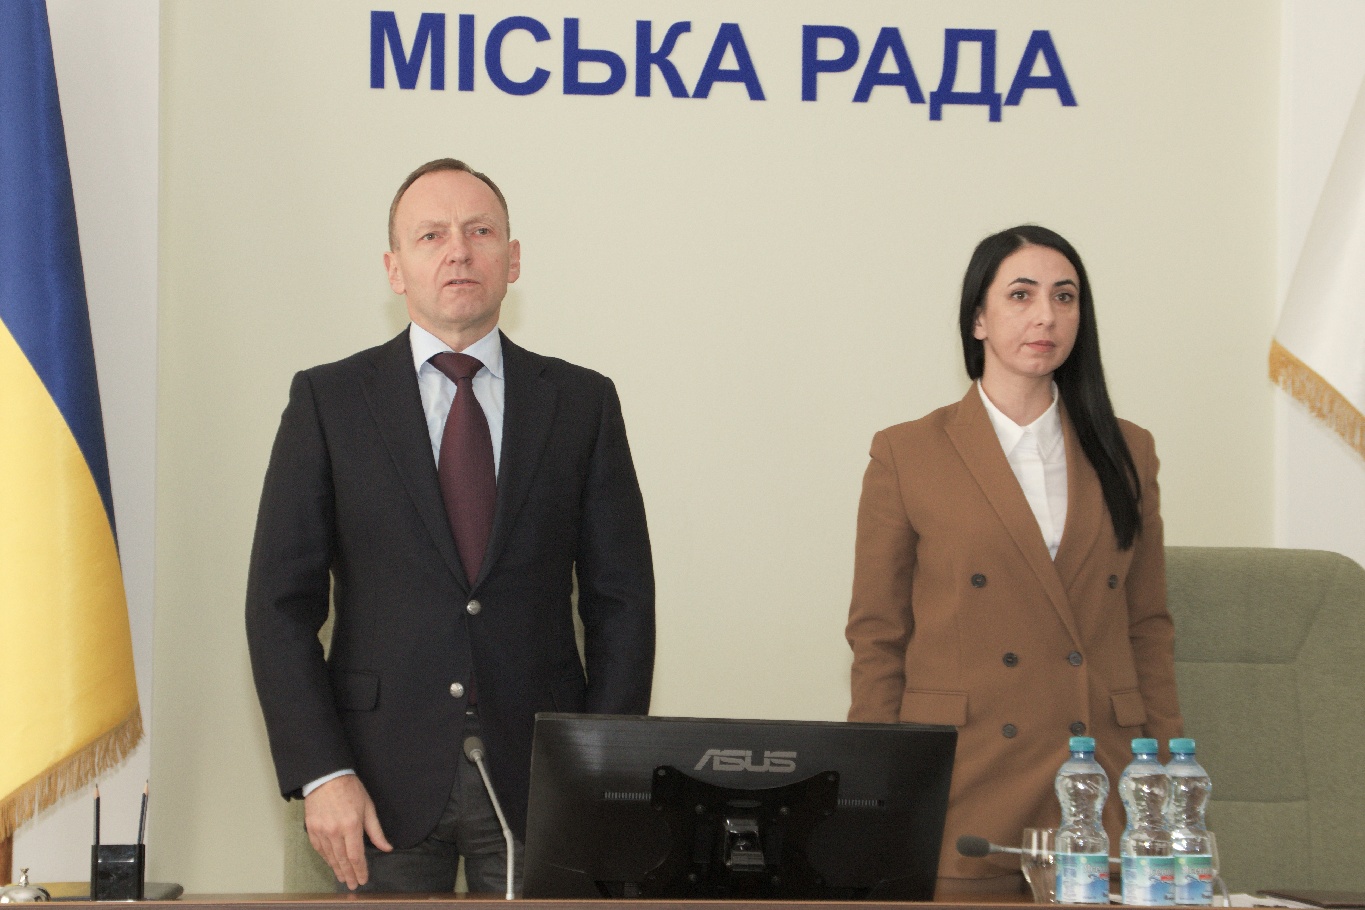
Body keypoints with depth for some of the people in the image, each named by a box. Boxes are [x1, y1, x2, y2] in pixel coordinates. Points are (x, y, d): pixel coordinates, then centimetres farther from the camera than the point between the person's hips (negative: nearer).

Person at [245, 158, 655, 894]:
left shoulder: (581, 403, 7)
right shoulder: (328, 401, 4)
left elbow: (620, 600, 6)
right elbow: (281, 602, 0)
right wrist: (320, 775, -9)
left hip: (538, 780, 1)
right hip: (383, 780, -1)